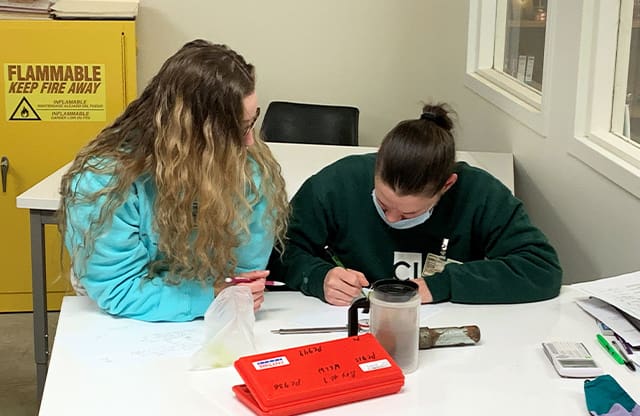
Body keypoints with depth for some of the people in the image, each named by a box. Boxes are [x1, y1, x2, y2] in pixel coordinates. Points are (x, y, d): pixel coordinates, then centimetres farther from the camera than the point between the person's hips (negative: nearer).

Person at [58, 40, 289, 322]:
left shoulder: (251, 171, -14)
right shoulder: (104, 181, -21)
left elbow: (248, 267, -6)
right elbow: (118, 293, -20)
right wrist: (212, 298, -26)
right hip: (128, 330, -1)